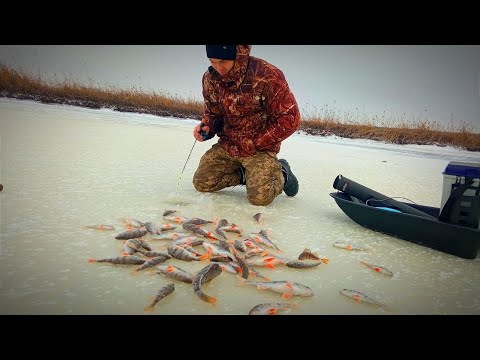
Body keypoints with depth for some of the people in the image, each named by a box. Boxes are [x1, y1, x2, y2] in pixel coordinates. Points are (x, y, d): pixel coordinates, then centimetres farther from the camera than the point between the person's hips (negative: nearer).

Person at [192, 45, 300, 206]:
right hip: (227, 145, 5)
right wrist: (206, 127, -11)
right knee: (202, 183, -5)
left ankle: (281, 173, 12)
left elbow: (289, 119, -17)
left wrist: (255, 143, -16)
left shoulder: (268, 76, -21)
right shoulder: (210, 78, -4)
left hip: (260, 147, -5)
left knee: (260, 197, -21)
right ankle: (246, 174, 15)